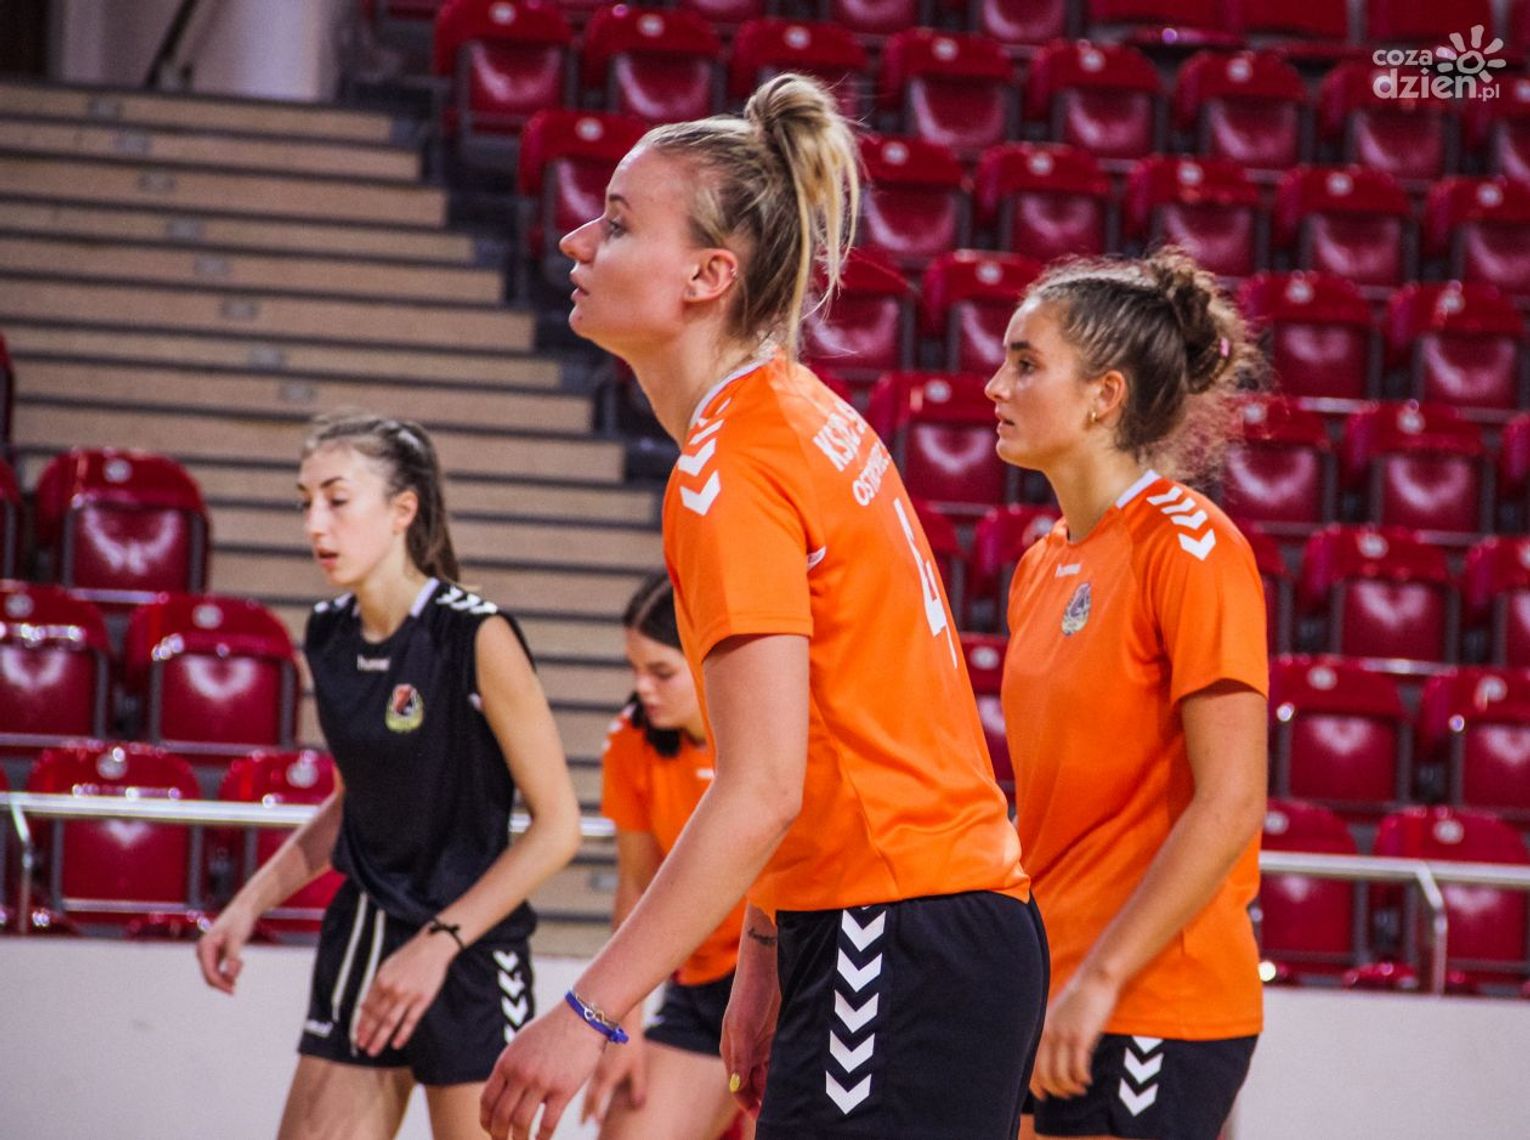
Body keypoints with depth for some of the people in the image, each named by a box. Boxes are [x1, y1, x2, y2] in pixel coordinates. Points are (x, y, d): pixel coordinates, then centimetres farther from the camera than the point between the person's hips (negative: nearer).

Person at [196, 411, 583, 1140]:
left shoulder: (476, 638, -14)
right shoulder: (329, 636, 5)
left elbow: (557, 824, -13)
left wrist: (439, 942, -18)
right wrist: (251, 902, 7)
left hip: (469, 956, -6)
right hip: (359, 942, 6)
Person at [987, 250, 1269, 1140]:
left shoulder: (1190, 546, -11)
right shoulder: (1043, 564, 13)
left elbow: (1230, 806, -17)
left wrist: (1098, 980, -19)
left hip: (1153, 1010, -8)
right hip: (1045, 998, 8)